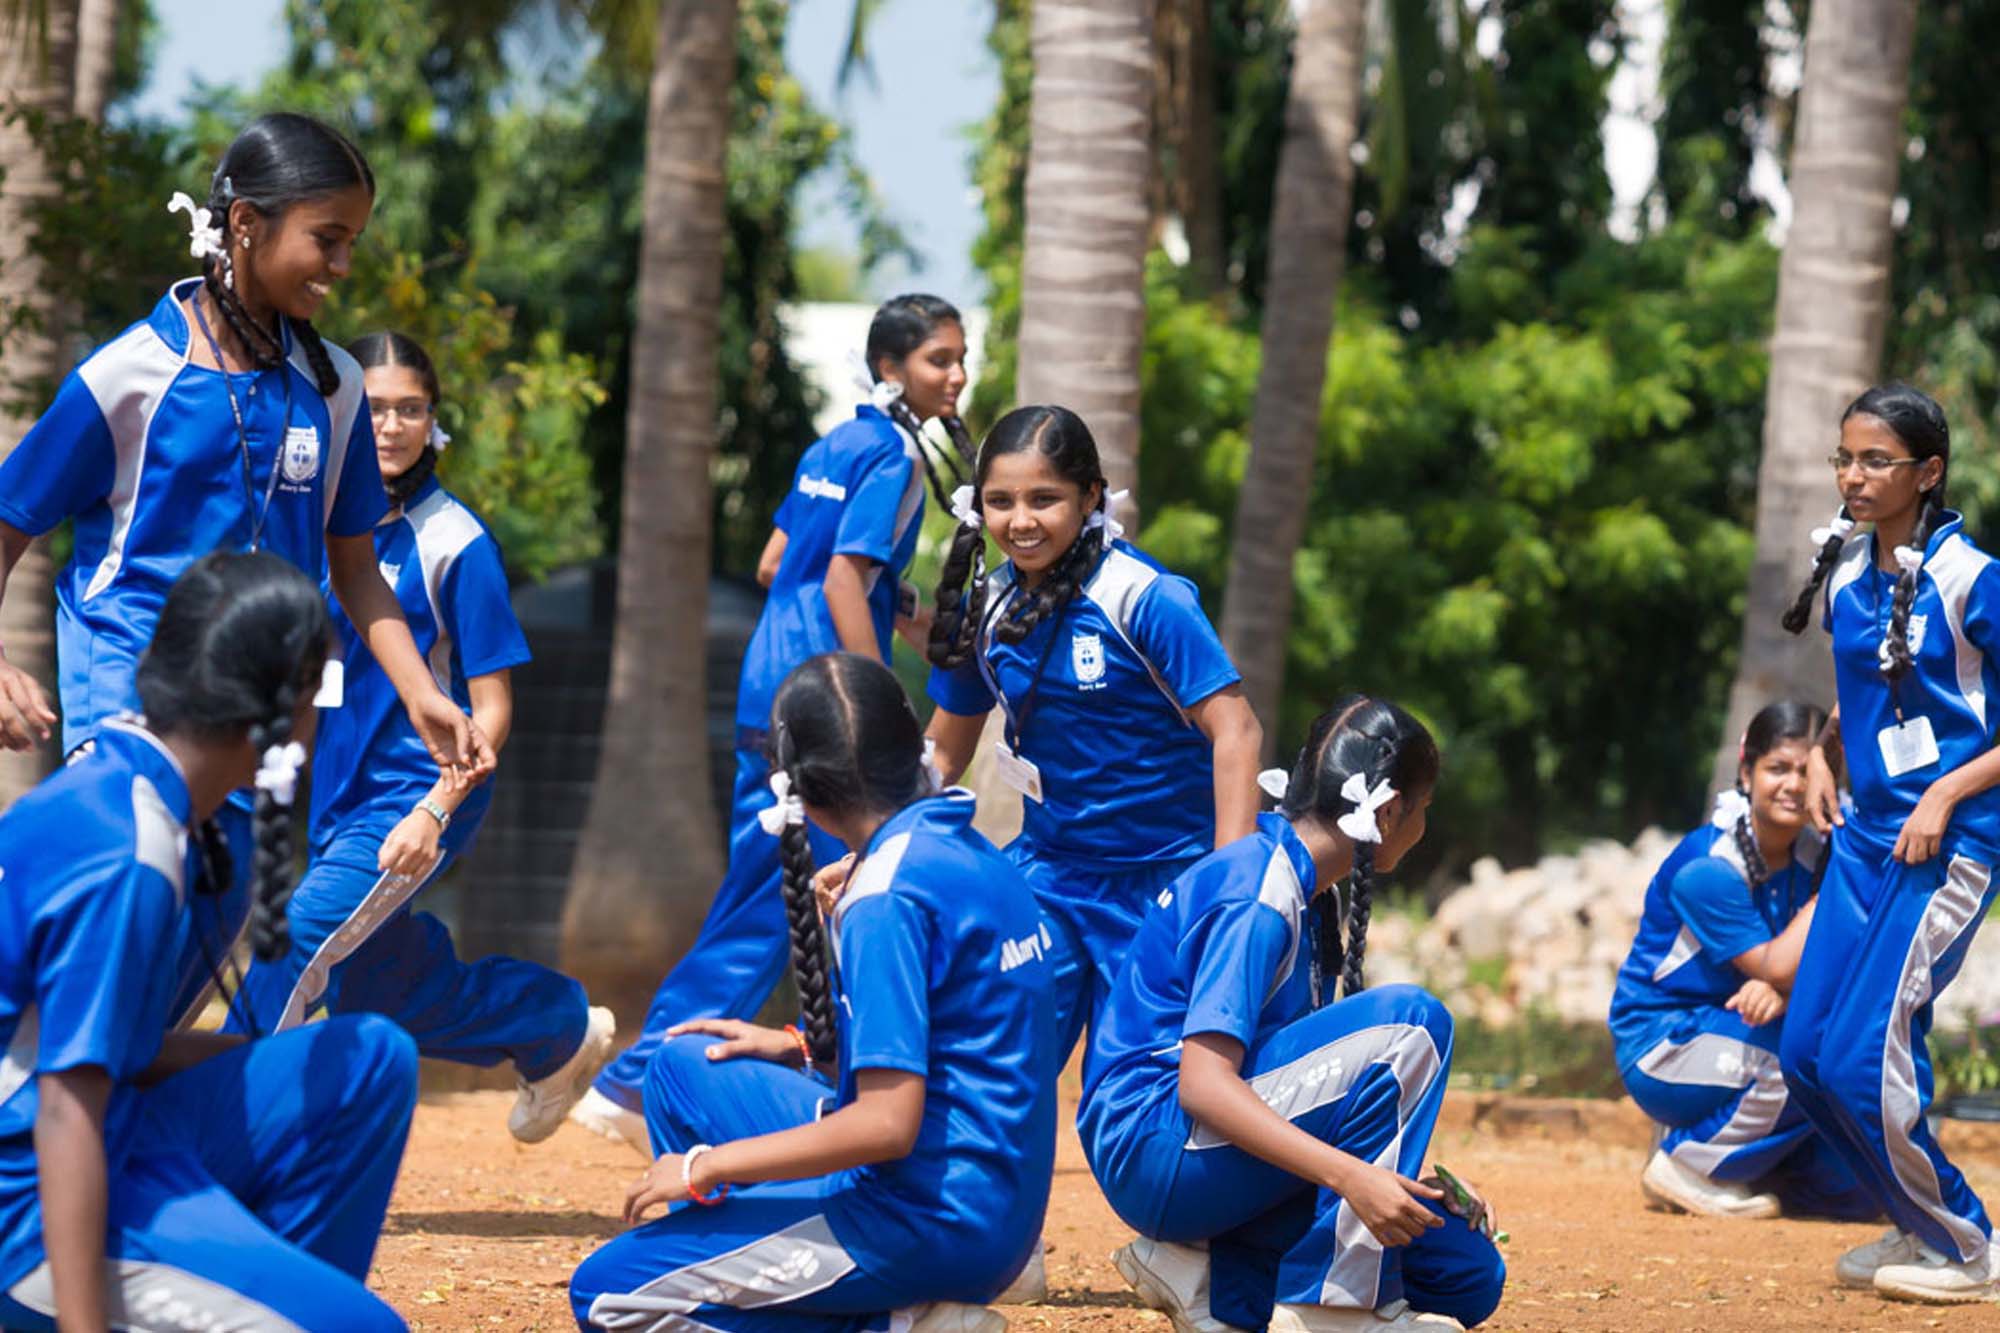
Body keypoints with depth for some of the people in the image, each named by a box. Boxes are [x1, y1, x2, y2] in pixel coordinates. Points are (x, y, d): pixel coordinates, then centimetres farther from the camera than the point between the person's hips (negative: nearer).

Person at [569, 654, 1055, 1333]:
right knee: (684, 1066, 19)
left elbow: (887, 1123, -24)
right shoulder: (965, 848, 7)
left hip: (932, 1224, -9)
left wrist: (704, 1168, -16)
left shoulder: (885, 897, -20)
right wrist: (804, 1048, 19)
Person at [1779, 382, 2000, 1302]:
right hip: (1865, 835, 8)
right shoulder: (1845, 575, 8)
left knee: (1860, 1062, -13)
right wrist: (1823, 758, 9)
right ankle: (1922, 1227, 22)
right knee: (1805, 1057, 5)